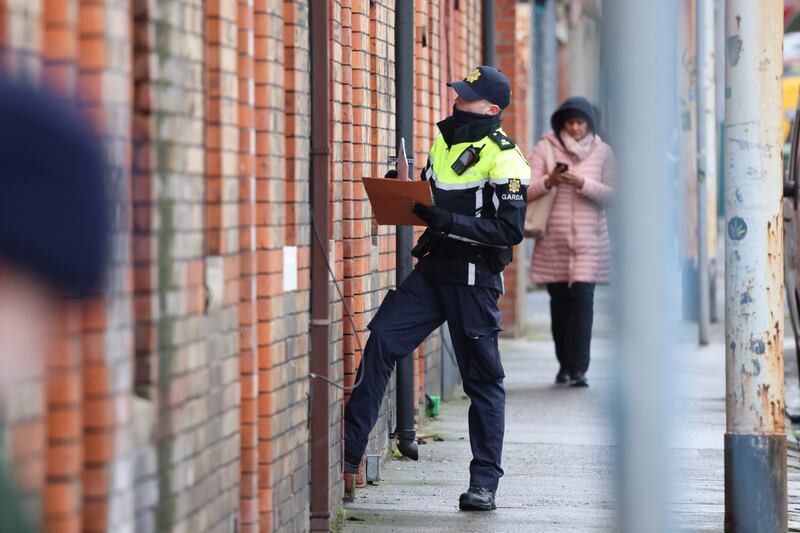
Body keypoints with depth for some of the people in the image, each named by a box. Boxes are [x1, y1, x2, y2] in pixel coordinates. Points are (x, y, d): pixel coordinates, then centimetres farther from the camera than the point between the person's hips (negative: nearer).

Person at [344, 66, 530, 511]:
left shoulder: (505, 159, -11)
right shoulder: (445, 140, 12)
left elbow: (510, 230, -17)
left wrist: (450, 221, -24)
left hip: (476, 278, -6)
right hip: (434, 268, 7)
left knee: (483, 378, 2)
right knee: (381, 339, -9)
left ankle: (484, 482, 10)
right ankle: (349, 449, -7)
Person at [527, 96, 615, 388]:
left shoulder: (602, 151, 5)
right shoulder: (545, 147, 3)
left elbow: (609, 193, 0)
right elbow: (528, 191, -2)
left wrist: (582, 184, -17)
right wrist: (548, 181, -22)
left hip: (588, 235, -1)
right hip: (553, 237, 1)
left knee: (582, 297, -13)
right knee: (559, 300, 5)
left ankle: (578, 369, -15)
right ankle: (564, 363, 21)